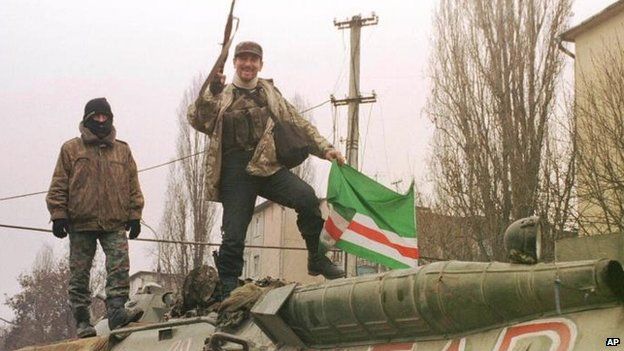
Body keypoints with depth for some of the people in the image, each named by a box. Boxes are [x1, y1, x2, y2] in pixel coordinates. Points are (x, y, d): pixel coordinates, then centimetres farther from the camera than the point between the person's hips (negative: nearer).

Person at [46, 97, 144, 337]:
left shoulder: (122, 151, 13)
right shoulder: (71, 149, 7)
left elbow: (133, 185, 13)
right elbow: (59, 185, 5)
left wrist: (134, 215, 6)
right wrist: (58, 214, -3)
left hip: (115, 224, 1)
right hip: (81, 223, -1)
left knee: (120, 267, -14)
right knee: (79, 273, 1)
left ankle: (117, 312, -15)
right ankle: (82, 321, 6)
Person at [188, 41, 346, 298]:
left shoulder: (270, 94, 21)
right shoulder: (221, 96, 14)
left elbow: (299, 125, 21)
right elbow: (198, 121, -3)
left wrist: (325, 149, 10)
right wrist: (210, 93, -18)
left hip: (268, 165, 1)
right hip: (235, 173, -1)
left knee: (306, 197, -24)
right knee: (233, 235, -4)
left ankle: (317, 258, -12)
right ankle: (227, 290, 6)